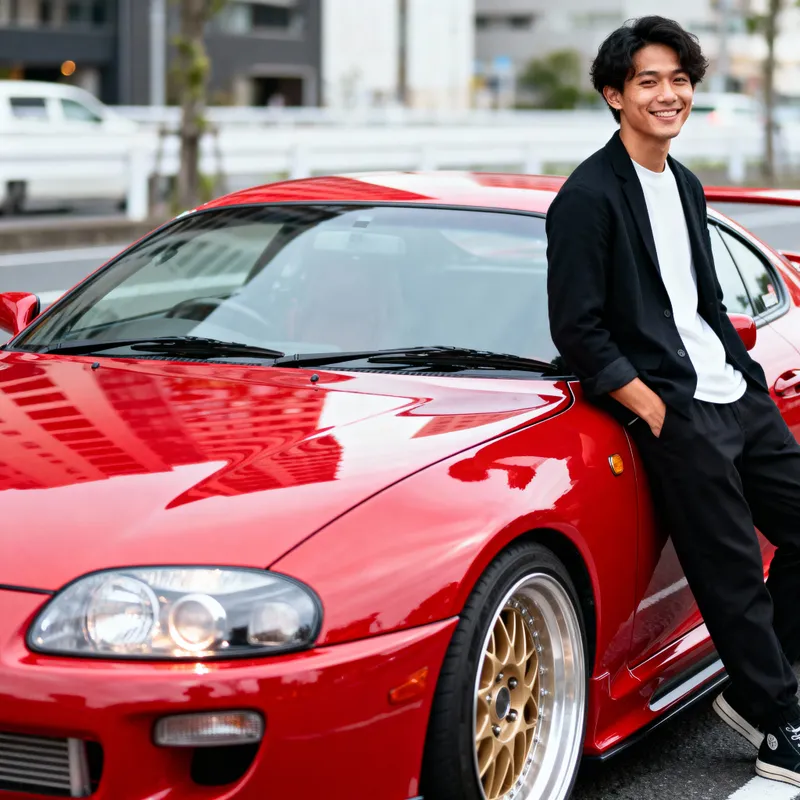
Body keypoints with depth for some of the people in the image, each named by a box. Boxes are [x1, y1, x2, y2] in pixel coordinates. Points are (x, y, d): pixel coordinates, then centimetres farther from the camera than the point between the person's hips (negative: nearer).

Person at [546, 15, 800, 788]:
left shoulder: (685, 185, 16)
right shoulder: (590, 195, -11)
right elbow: (576, 329, -14)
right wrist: (652, 407, -15)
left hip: (735, 396, 9)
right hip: (674, 411, -9)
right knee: (735, 574, -4)